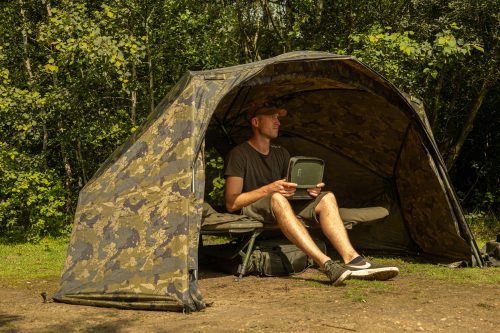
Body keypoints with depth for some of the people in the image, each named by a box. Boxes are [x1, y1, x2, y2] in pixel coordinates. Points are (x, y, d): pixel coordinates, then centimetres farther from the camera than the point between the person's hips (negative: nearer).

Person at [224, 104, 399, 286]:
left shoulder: (280, 153, 16)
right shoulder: (239, 154, -7)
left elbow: (292, 188, 16)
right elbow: (231, 203, -15)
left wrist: (310, 189, -8)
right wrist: (268, 189, -26)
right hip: (251, 210, -7)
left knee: (326, 198, -15)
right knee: (277, 198, -40)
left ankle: (351, 258, -35)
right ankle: (326, 264, -52)